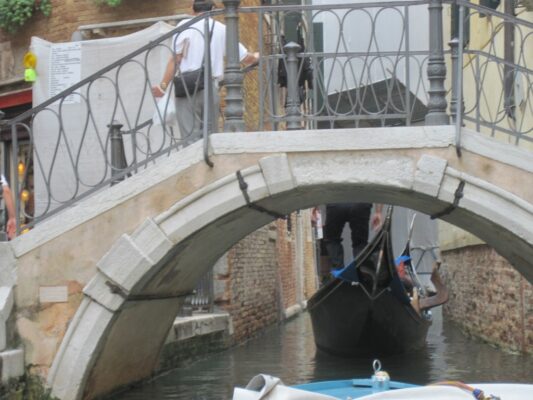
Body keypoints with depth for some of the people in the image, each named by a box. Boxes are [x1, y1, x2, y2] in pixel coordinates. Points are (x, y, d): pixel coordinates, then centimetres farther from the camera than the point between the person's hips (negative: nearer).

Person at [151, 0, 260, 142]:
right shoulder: (221, 29, 12)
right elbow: (246, 58, 16)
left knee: (191, 138, -7)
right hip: (212, 88, 3)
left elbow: (176, 58, -8)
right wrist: (256, 57, 38)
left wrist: (163, 85, -9)